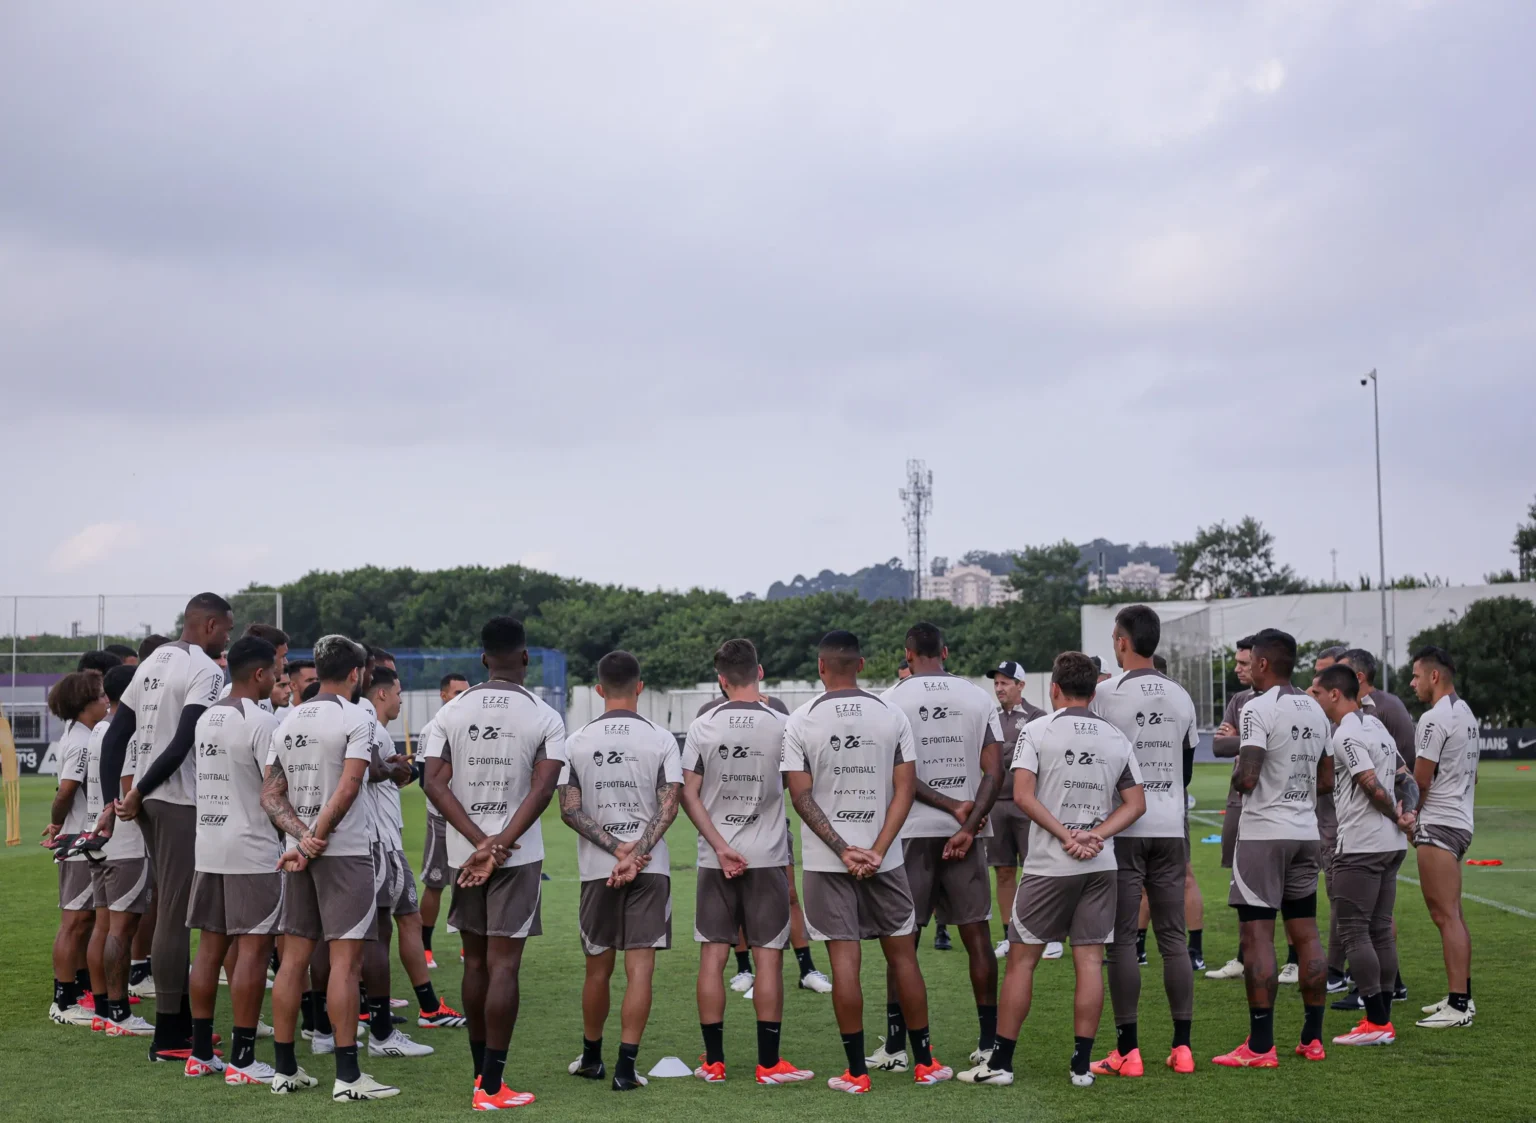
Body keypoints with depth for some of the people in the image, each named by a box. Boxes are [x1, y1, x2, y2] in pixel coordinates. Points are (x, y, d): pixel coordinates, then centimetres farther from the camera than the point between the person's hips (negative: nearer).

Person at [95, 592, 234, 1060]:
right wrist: (138, 793, -10)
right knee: (176, 918, -4)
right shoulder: (206, 671, -11)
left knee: (174, 914, 15)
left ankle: (182, 1023, 20)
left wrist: (112, 799, 8)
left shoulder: (151, 663, 14)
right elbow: (183, 743, -20)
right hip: (181, 802, -9)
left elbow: (116, 735, 12)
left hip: (150, 801, 9)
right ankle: (168, 1037, 0)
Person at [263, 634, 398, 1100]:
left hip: (298, 852, 7)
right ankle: (347, 1076, -6)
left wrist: (301, 836, -5)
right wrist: (317, 838, -13)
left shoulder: (288, 723, 11)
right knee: (346, 959, -5)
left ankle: (285, 1069, 13)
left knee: (294, 957, 9)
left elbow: (270, 794, 6)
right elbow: (347, 788, -18)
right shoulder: (356, 719, -9)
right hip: (344, 851, -6)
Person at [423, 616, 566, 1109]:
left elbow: (435, 782, -5)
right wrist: (500, 844, -18)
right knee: (503, 965, -3)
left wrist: (480, 842, -9)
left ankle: (482, 1072, 24)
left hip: (465, 851, 3)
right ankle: (491, 1088, -4)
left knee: (475, 962, 15)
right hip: (518, 855, -3)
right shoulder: (544, 717, -5)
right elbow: (542, 789, -17)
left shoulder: (452, 712, 3)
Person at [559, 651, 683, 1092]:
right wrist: (635, 854, -13)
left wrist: (616, 850, -6)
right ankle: (626, 1067, -6)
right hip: (650, 868, -2)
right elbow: (668, 807, -10)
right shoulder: (661, 740, -2)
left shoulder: (577, 742, 2)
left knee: (598, 968, 14)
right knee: (639, 968, -2)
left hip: (596, 870, 2)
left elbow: (570, 810, -3)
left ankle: (591, 1058, 27)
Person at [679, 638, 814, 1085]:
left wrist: (720, 846, -6)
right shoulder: (780, 725, -7)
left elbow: (688, 794, -4)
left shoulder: (703, 726, -2)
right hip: (768, 857, -2)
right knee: (768, 958, 2)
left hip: (715, 861, 2)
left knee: (712, 956, 6)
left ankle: (713, 1061, 10)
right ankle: (769, 1063, 4)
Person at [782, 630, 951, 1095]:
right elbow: (905, 789, -5)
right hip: (884, 858, 1)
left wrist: (843, 851, -8)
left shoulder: (800, 722, -4)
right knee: (902, 954, 10)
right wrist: (878, 850, -8)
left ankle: (856, 1072, 3)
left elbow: (802, 796, -7)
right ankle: (925, 1062, 18)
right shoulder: (892, 716, 0)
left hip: (827, 862, -1)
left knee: (845, 960, 0)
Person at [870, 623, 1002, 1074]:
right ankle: (989, 1042, 9)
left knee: (903, 939, 5)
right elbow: (994, 770, -5)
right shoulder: (979, 698, 3)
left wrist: (952, 806, -7)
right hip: (966, 830, 2)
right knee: (977, 934, 7)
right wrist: (968, 823, -9)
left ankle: (895, 1046, 9)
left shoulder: (891, 701, -3)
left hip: (912, 830, -2)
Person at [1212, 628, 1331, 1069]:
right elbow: (1326, 779, 18)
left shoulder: (1258, 709, -13)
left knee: (1257, 934, -5)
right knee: (1306, 933, 11)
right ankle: (1312, 1039, 15)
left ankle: (1260, 1045, -6)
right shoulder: (1315, 711, 12)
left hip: (1263, 833, -7)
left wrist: (1237, 779, -1)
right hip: (1305, 831, 8)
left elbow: (1246, 778, -22)